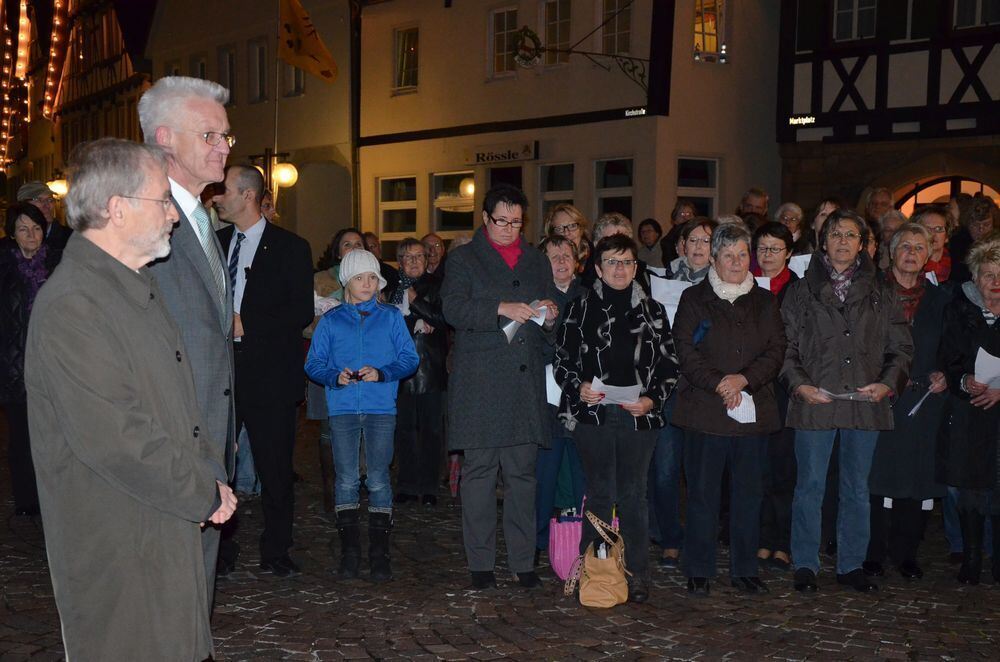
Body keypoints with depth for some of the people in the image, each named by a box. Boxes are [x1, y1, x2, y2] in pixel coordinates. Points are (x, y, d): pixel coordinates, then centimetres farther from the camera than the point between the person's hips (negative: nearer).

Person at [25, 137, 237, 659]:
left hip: (171, 531, 9)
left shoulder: (140, 287, 13)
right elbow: (116, 439, -24)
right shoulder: (71, 304, -20)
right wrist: (205, 496, -13)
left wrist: (211, 476, 4)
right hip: (116, 552, -9)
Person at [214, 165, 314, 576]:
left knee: (274, 466, 2)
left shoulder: (290, 247, 1)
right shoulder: (215, 242, 14)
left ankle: (275, 553, 14)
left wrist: (247, 324, -14)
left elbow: (302, 311, -6)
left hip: (268, 372, -3)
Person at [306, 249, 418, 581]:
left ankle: (379, 553, 6)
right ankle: (349, 551, 9)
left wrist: (381, 373, -13)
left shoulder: (391, 317, 9)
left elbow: (409, 358, 3)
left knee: (378, 479, -1)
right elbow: (313, 363, 6)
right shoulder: (331, 321, 10)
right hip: (342, 408, 1)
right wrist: (336, 376, -13)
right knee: (346, 479, 2)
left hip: (381, 407, -1)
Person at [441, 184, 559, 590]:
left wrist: (551, 316, -3)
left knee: (522, 473, 4)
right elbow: (453, 308, -9)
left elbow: (550, 326, 20)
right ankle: (480, 562, 9)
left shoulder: (537, 262, 19)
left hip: (525, 383, 3)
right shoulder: (464, 259, 7)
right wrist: (501, 308, -21)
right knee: (479, 473, 0)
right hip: (479, 383, -3)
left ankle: (522, 561, 11)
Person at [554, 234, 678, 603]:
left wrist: (652, 399, -4)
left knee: (633, 496, 4)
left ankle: (636, 575, 11)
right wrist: (578, 388, -9)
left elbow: (670, 365, 11)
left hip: (638, 416, 1)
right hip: (593, 414, -1)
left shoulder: (653, 311, 9)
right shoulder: (581, 309, 6)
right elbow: (562, 360, 9)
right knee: (600, 495, 4)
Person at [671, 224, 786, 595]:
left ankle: (744, 569, 17)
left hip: (754, 411, 3)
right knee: (702, 492, 0)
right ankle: (699, 571, 9)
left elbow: (777, 351, 5)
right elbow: (685, 350, -4)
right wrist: (718, 385, -14)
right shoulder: (694, 298, 5)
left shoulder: (764, 301, 13)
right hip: (705, 411, -3)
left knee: (748, 492, 7)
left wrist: (744, 379, -11)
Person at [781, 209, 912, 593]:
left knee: (857, 488, 9)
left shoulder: (881, 294, 11)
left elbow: (901, 348, 9)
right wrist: (799, 384, -12)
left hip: (866, 403, 2)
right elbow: (787, 346, 3)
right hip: (815, 402, -2)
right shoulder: (801, 291, 7)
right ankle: (805, 565, 12)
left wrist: (888, 383, -7)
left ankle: (851, 565, 20)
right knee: (810, 485, 2)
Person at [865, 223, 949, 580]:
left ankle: (905, 552, 17)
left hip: (923, 401, 3)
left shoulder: (939, 299, 13)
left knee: (915, 482, 5)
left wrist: (943, 375, -1)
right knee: (876, 477, -3)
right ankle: (872, 553, 8)